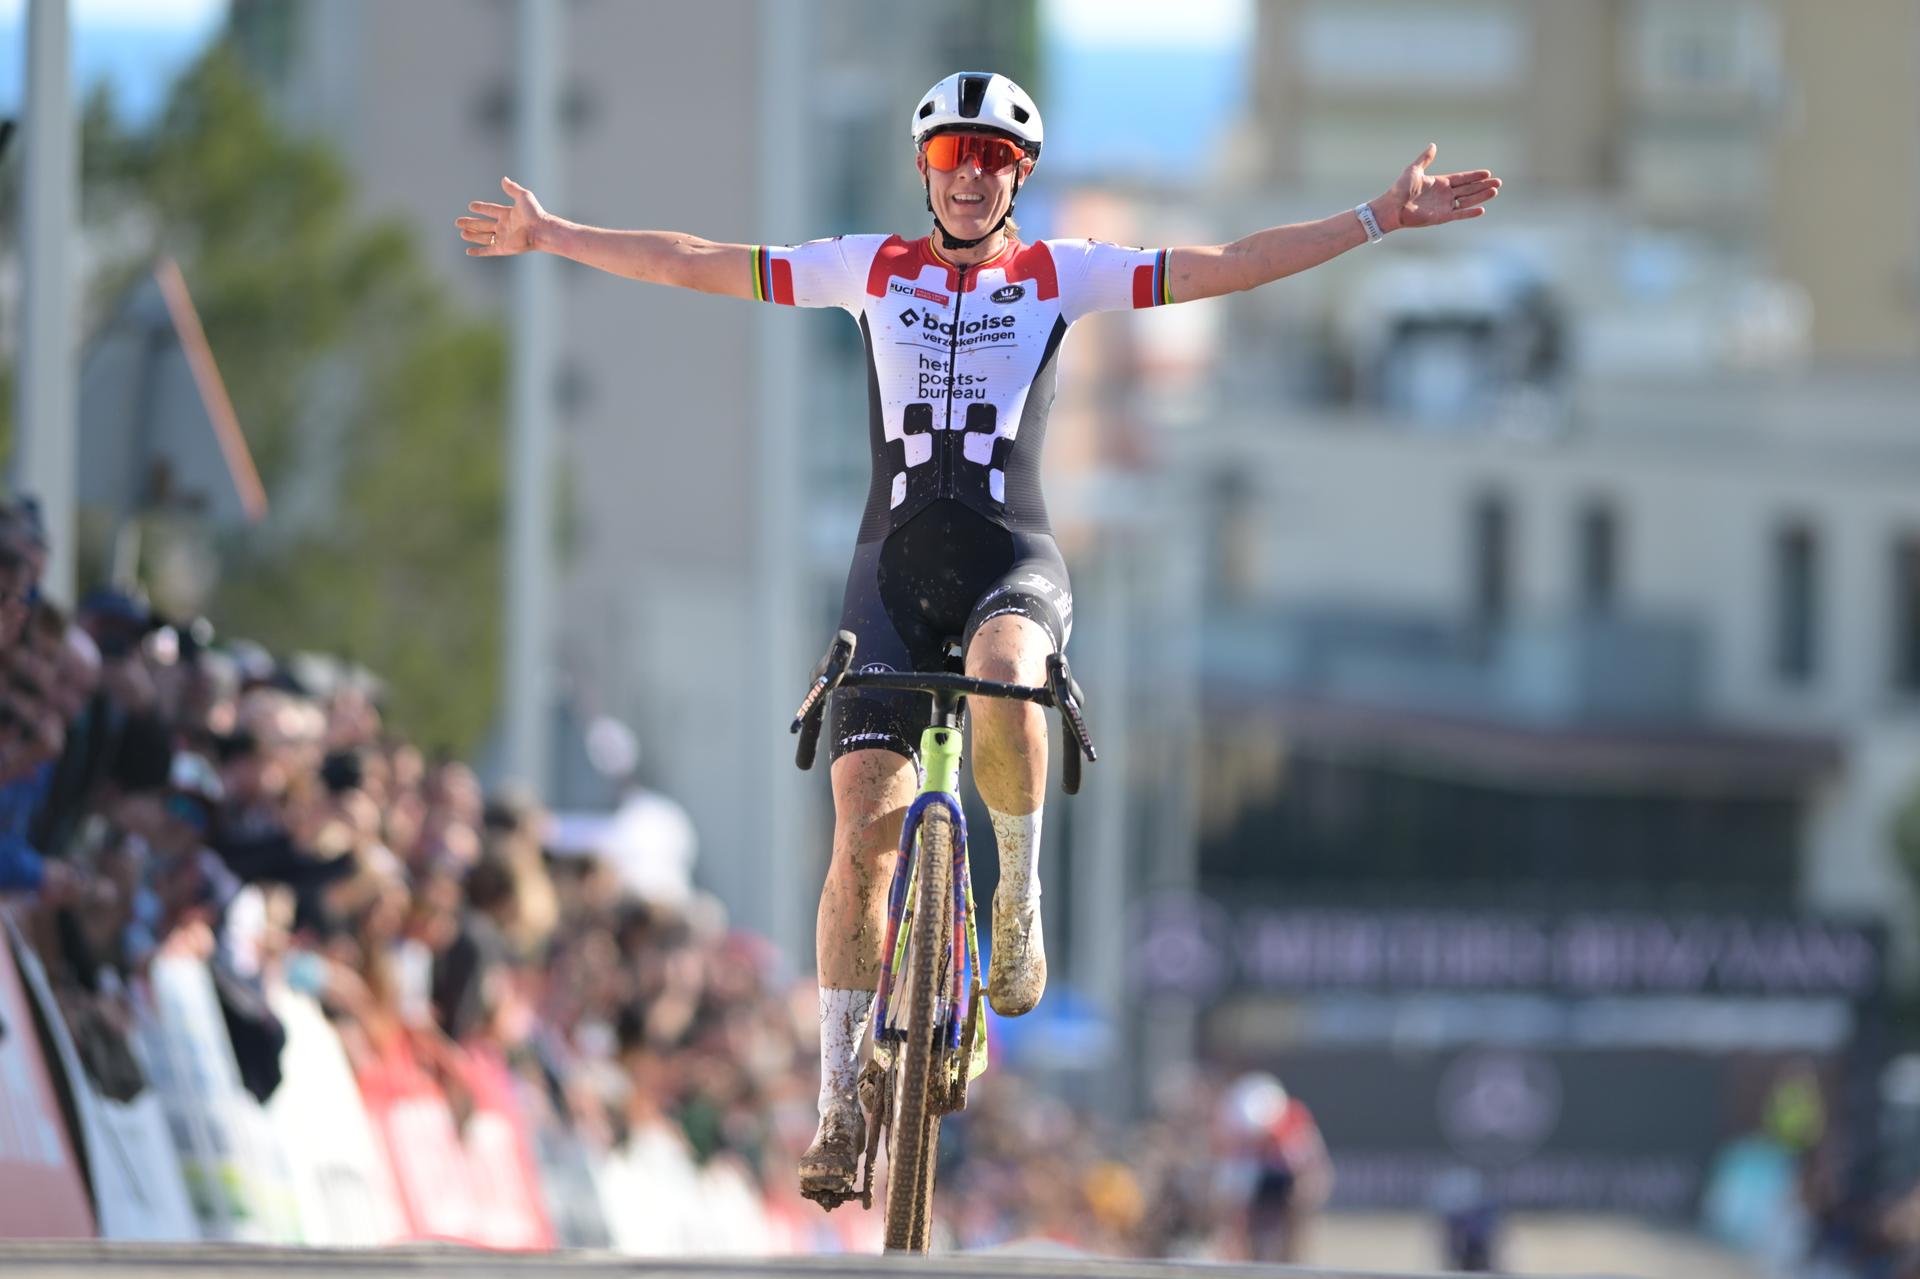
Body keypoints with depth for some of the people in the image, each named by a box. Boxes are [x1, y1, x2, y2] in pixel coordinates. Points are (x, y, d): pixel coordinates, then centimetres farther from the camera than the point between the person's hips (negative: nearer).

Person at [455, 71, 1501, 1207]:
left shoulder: (1060, 275, 10)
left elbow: (1226, 266, 4)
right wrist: (555, 238, 17)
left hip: (1016, 564, -1)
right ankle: (841, 1101, -4)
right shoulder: (875, 269, 13)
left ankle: (1021, 896, -13)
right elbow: (703, 265, 17)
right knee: (867, 824, -10)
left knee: (1003, 681, -39)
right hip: (895, 567, 1)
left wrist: (1382, 219, -4)